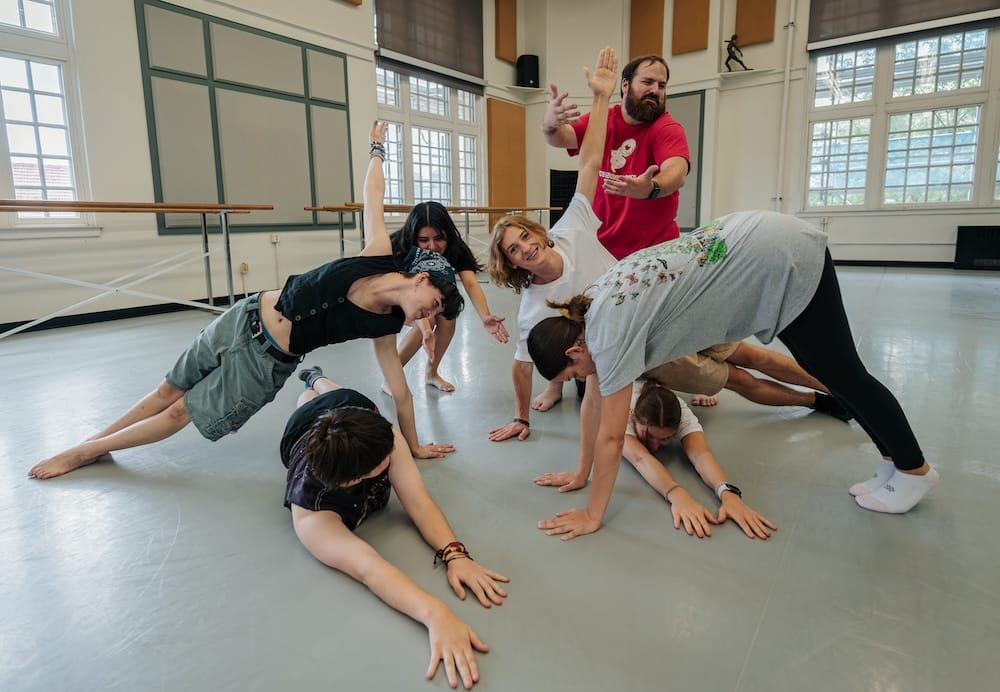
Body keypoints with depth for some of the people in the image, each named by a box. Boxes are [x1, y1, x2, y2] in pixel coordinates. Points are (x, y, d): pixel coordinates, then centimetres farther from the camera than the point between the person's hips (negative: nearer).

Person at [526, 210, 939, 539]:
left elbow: (610, 437, -21)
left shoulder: (608, 332, -24)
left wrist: (591, 516, -12)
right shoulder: (587, 310, 1)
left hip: (787, 260, -8)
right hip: (770, 245, 8)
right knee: (825, 369, 19)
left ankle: (915, 470, 28)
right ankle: (897, 461, 35)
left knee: (843, 375, 7)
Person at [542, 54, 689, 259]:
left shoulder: (668, 128, -8)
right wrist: (550, 125, -37)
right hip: (599, 246, 2)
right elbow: (562, 138, -13)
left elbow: (678, 172, -26)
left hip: (652, 250, -2)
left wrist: (651, 188, -49)